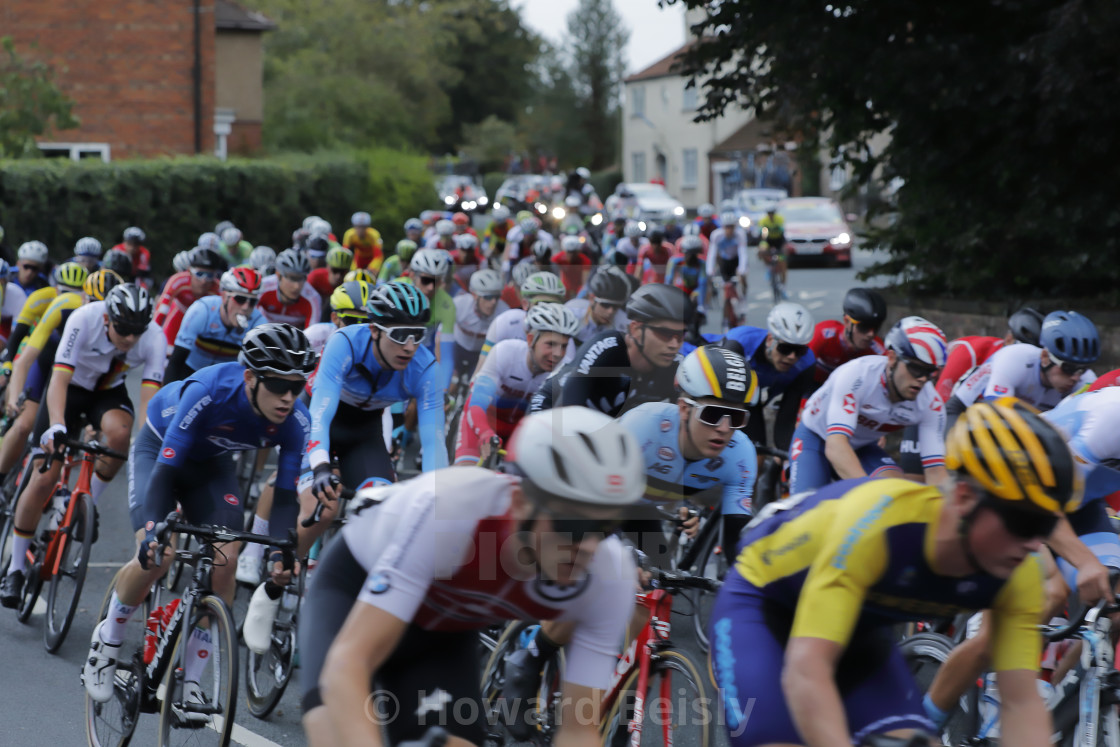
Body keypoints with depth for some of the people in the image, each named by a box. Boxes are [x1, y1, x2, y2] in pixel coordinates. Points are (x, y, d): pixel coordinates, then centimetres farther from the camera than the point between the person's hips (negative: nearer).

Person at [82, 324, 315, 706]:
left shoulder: (296, 422, -28)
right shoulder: (209, 391, -40)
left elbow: (286, 494, -21)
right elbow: (165, 469, -38)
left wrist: (282, 551, -38)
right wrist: (152, 534, -51)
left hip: (211, 462, 4)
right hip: (159, 447, -4)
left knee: (224, 561, -16)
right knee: (156, 558, -22)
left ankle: (189, 682, -5)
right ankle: (107, 639, 6)